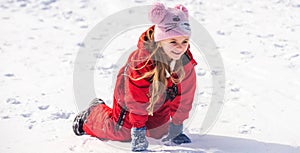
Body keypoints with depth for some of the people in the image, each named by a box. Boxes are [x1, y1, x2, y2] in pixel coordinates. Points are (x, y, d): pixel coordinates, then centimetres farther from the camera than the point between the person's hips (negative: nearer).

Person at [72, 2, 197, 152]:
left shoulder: (186, 61, -28)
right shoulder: (142, 60, -42)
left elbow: (185, 94, -14)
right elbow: (137, 99, -34)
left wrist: (177, 124, -10)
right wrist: (138, 129, -31)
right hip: (128, 94, -5)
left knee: (160, 132, 11)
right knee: (120, 132, 3)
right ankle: (94, 113, 31)